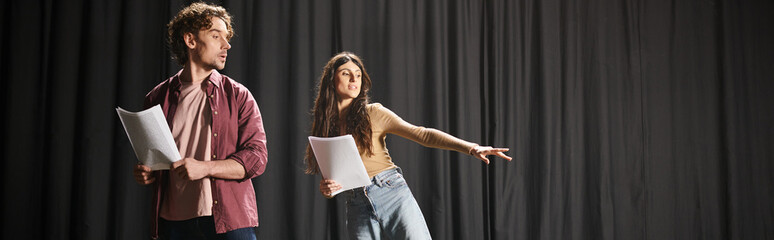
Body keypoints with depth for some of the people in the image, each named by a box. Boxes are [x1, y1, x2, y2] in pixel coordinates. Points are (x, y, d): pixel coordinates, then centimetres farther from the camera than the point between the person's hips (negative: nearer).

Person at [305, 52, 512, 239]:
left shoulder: (373, 113, 2)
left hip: (392, 194, -2)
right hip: (358, 209, 2)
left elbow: (422, 134, -6)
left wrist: (471, 148, -17)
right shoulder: (323, 127, 11)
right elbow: (328, 177, 17)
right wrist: (325, 188, -9)